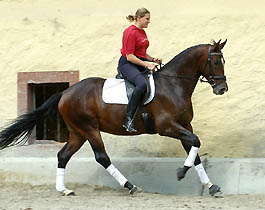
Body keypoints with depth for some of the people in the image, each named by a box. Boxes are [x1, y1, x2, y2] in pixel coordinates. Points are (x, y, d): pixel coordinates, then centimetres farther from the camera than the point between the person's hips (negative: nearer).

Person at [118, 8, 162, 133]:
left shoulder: (142, 32, 17)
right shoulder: (130, 32, -13)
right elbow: (129, 56, -18)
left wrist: (152, 60, 8)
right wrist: (146, 64, -20)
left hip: (141, 63, 10)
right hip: (127, 64, -10)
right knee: (142, 84, -35)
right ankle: (128, 120, -36)